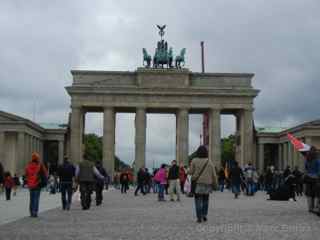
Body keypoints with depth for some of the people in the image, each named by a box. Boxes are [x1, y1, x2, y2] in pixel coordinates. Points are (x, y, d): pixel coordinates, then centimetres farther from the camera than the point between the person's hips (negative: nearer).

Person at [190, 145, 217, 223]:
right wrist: (215, 184, 9)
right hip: (207, 184, 2)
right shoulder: (209, 162, -2)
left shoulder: (194, 161, -7)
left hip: (197, 184, -2)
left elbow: (191, 172, -7)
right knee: (205, 200, 19)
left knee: (198, 201, 4)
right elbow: (214, 175, -1)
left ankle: (199, 217, -1)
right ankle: (204, 215, 11)